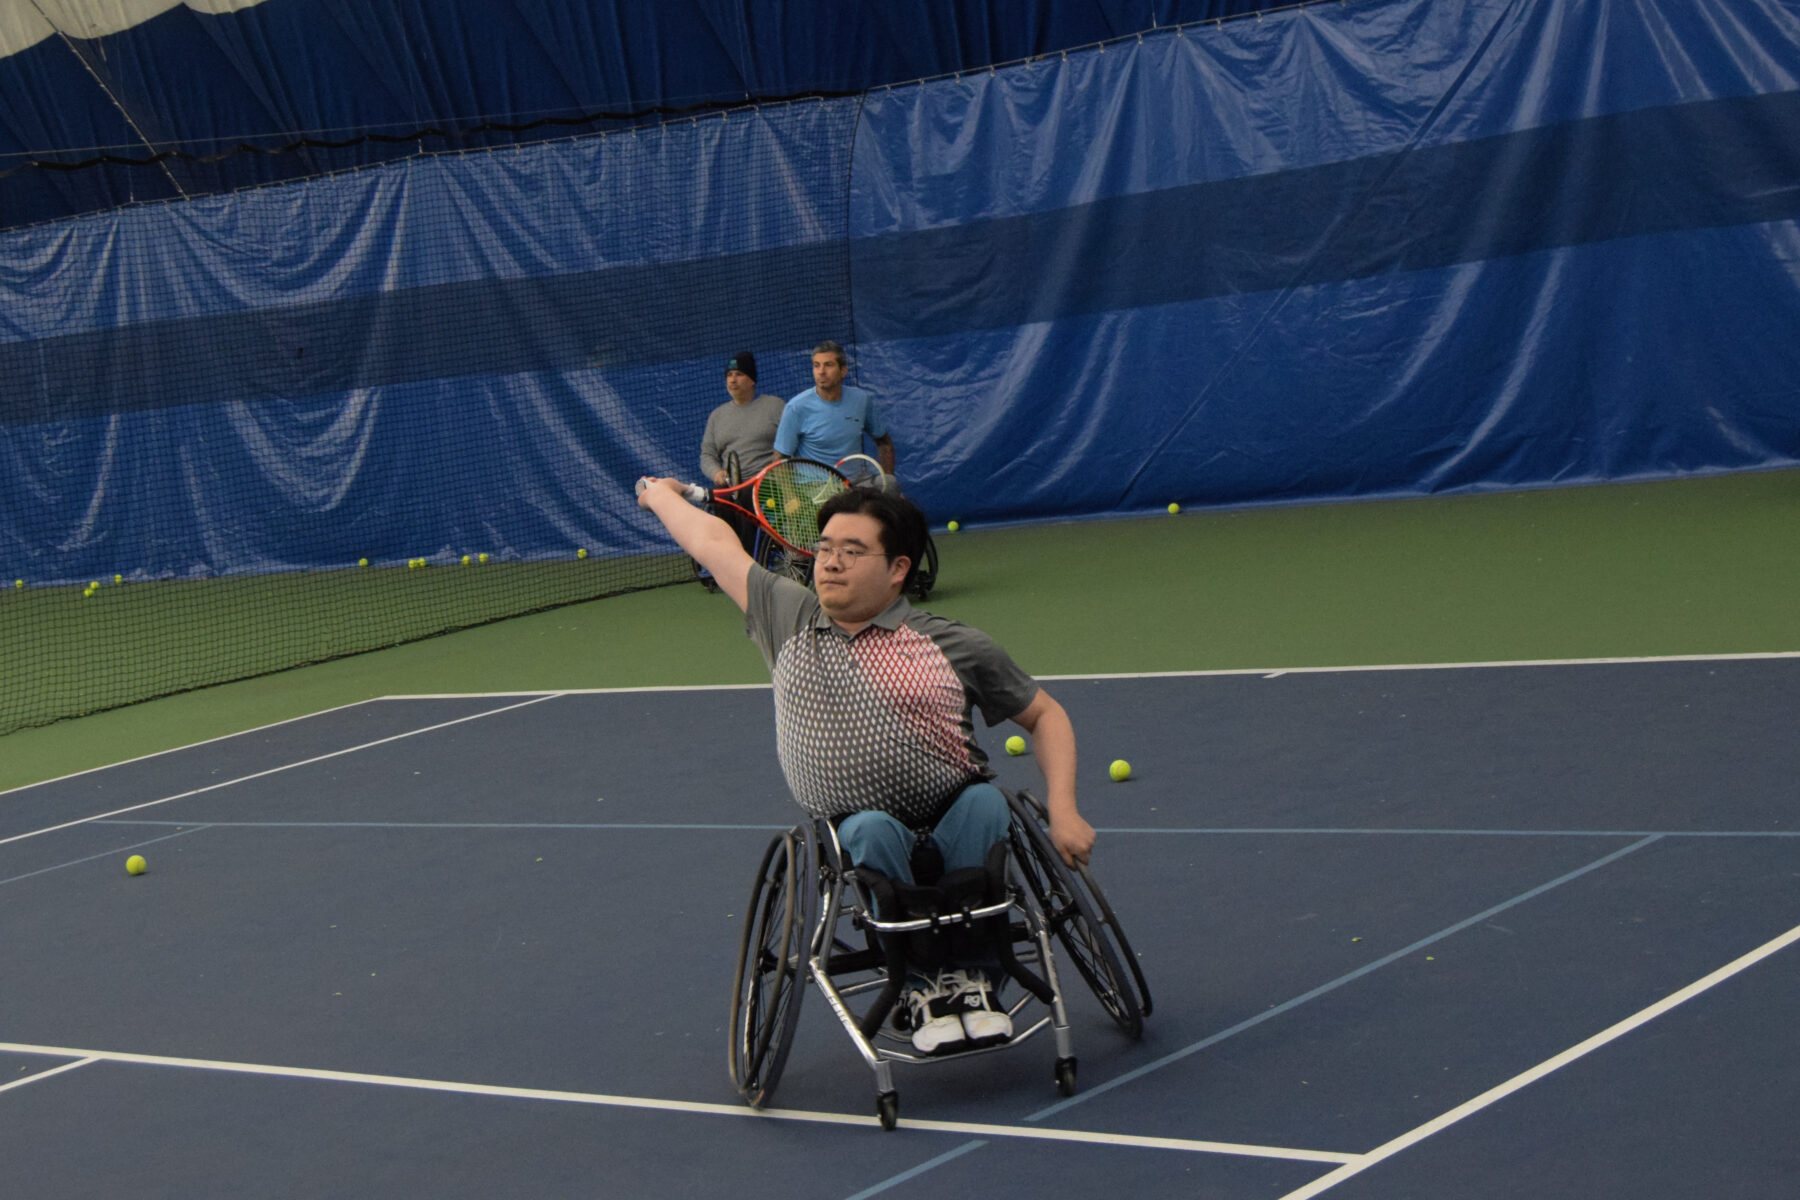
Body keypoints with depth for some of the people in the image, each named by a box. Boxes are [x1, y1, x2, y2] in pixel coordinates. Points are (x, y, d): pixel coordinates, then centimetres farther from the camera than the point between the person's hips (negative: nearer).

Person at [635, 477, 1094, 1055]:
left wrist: (1062, 811, -3)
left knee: (985, 802, -34)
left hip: (956, 830, -1)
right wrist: (660, 494, 40)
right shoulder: (788, 616, 11)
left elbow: (1045, 715, 10)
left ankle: (971, 975, -24)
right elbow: (714, 542, 23)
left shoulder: (956, 647, 3)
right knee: (873, 829, -34)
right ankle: (924, 985, -21)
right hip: (856, 837, 1)